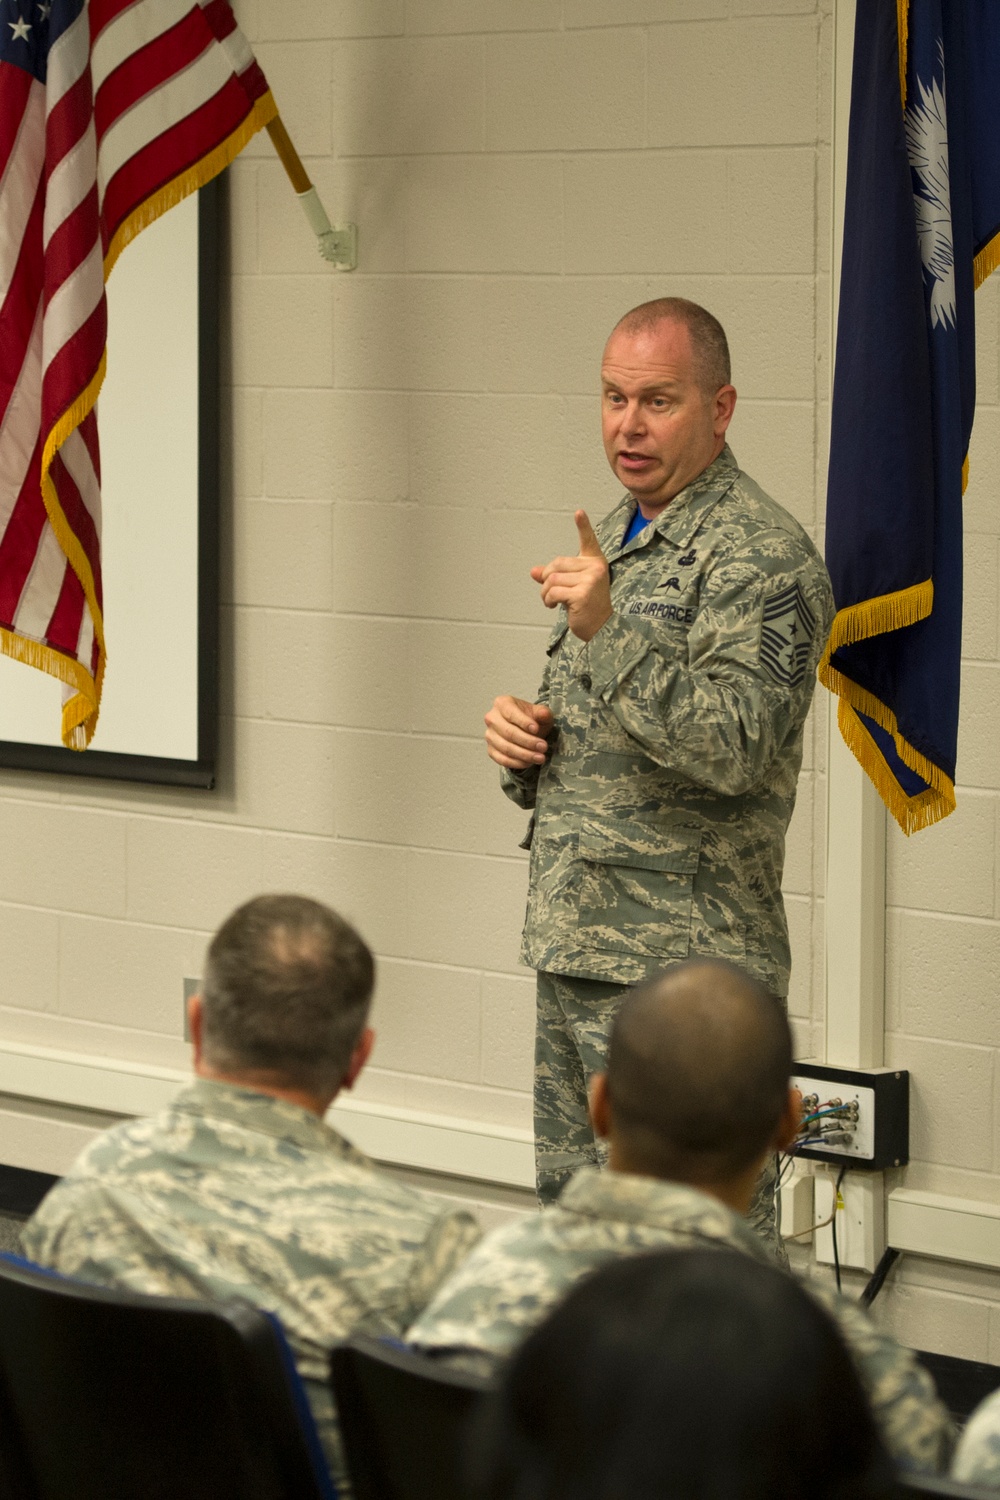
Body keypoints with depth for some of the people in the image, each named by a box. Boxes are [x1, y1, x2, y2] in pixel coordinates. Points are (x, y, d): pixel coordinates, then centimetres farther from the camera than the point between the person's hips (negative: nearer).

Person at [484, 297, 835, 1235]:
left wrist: (608, 631, -29)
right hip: (571, 947, 9)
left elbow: (735, 750, -24)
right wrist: (519, 739, 5)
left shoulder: (760, 554, -11)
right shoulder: (615, 539, 17)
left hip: (682, 965, -9)